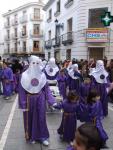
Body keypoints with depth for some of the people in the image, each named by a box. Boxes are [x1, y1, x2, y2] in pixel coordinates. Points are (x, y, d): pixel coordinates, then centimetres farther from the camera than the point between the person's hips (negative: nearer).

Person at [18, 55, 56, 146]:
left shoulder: (42, 75, -3)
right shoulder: (24, 75, -10)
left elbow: (47, 89, 0)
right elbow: (21, 91, -7)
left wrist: (53, 101, -6)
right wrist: (22, 105, -9)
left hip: (40, 99, 2)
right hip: (29, 99, -1)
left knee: (41, 118, 10)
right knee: (30, 119, 12)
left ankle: (43, 137, 28)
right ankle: (31, 136, 33)